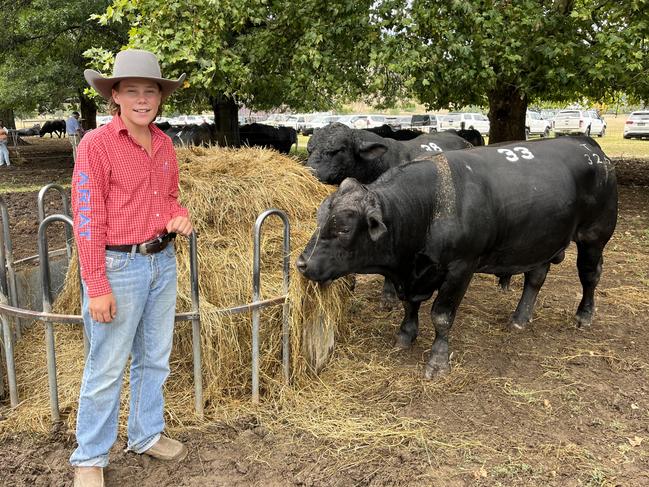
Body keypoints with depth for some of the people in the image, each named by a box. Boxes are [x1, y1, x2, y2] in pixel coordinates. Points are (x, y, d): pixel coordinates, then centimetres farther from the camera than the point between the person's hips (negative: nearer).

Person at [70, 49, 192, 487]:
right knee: (107, 369, 4)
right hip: (119, 266, -6)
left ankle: (147, 434, 37)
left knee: (154, 359, 18)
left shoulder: (164, 143, 6)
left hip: (163, 262, 7)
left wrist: (180, 216, -4)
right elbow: (88, 219, -14)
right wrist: (97, 286, -16)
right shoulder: (96, 145, -13)